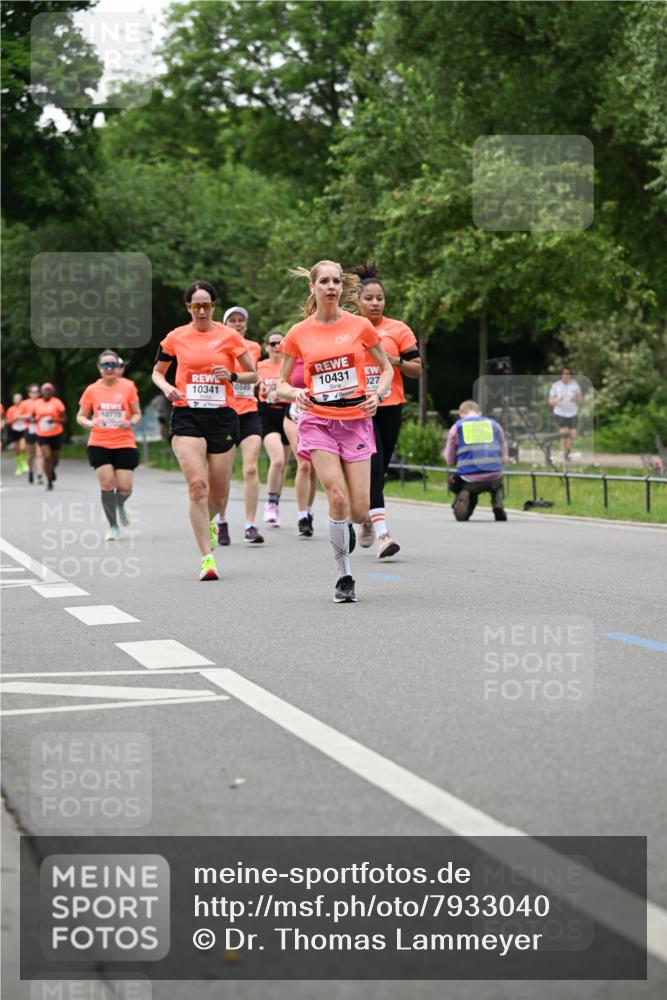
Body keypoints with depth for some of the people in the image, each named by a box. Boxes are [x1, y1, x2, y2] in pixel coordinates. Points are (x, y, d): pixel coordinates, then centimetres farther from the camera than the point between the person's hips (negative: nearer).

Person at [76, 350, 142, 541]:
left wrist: (130, 422, -15)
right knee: (107, 483, -9)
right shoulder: (92, 390, 1)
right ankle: (113, 527, 6)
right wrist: (90, 423, -15)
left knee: (124, 487, -4)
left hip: (124, 444, 0)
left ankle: (120, 506, 34)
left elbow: (137, 414, 7)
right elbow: (80, 416, 7)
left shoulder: (128, 387, -1)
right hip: (99, 444, 0)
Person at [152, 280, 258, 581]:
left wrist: (231, 376, -12)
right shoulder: (175, 337, 4)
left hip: (221, 417, 1)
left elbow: (253, 374, 7)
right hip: (186, 416, -1)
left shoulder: (229, 336, 2)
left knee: (218, 491, 7)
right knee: (197, 484, -17)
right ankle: (207, 558, -15)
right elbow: (157, 372, 18)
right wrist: (166, 387, -3)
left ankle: (207, 522, 44)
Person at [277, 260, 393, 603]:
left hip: (356, 420, 1)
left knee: (359, 510, -6)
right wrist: (295, 393, -13)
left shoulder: (360, 326, 2)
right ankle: (344, 577, -3)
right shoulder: (298, 333, 3)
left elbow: (387, 368, 11)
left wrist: (376, 395, -8)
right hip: (318, 422, -1)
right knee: (338, 498, -18)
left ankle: (343, 529, 33)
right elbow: (281, 383, 10)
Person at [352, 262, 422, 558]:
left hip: (389, 407, 2)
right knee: (373, 464, -17)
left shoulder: (398, 329, 5)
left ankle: (366, 514, 35)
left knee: (379, 468, 9)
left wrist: (396, 361, -13)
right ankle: (381, 531, -22)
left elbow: (417, 369, 5)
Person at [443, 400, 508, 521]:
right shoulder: (494, 424, 15)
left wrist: (445, 453, 34)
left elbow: (450, 461, 12)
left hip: (469, 480, -1)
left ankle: (464, 497, -9)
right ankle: (498, 503, 6)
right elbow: (504, 458, 15)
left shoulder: (456, 427, 10)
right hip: (493, 478, 1)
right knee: (498, 486, 38)